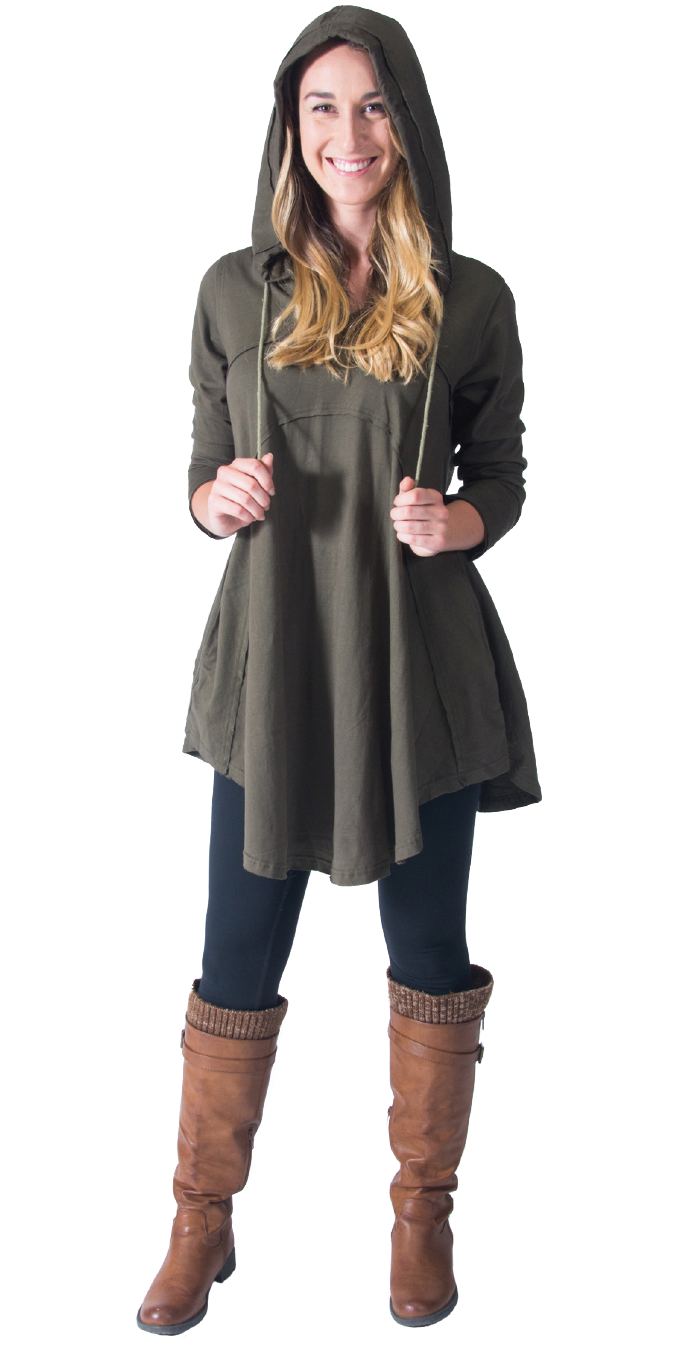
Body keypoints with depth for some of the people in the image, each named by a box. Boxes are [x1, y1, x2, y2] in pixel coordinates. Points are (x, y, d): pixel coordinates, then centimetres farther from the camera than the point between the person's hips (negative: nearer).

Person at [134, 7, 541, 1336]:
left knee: (428, 951, 12)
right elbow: (205, 481, 7)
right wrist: (222, 497, -15)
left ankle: (422, 1213, 34)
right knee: (237, 964, 8)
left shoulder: (471, 300, 0)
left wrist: (460, 518, -16)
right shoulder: (235, 291, 3)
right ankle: (201, 1226, 28)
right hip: (275, 658, 1)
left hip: (422, 669, 0)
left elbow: (505, 479, 6)